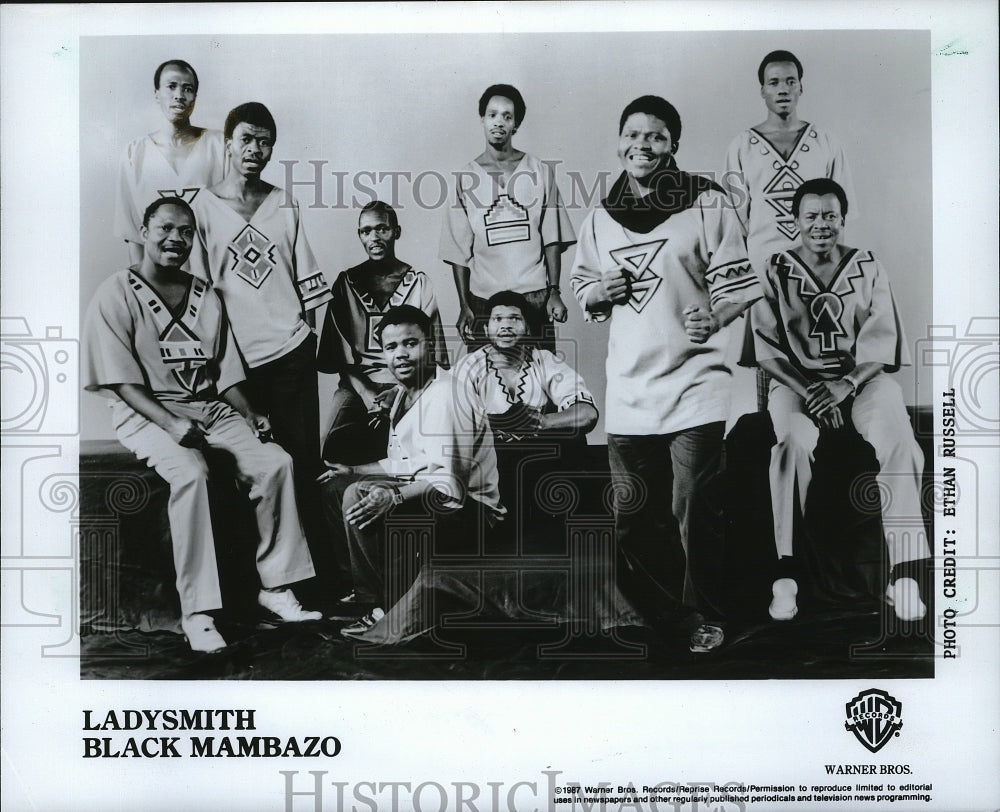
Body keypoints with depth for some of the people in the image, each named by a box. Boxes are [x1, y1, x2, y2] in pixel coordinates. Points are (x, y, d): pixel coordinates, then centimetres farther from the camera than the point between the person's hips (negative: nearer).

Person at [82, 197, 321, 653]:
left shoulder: (206, 299, 15)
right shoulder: (116, 295, -2)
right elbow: (123, 381, -10)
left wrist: (250, 416, -3)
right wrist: (172, 424, -23)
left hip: (211, 410, 5)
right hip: (147, 413, -5)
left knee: (275, 461, -18)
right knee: (190, 473, -34)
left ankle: (276, 586, -9)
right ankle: (197, 612, -30)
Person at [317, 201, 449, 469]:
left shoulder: (418, 282, 10)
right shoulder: (347, 282, 11)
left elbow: (433, 353, 3)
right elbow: (340, 355, 3)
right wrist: (368, 396, -12)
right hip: (358, 384, 1)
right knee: (336, 445, -28)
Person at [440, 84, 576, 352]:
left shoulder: (539, 171, 9)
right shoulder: (466, 177, 8)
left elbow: (552, 239, 6)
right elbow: (459, 251, 6)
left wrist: (554, 292, -2)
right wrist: (464, 305, 0)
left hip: (535, 297, 0)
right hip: (484, 299, 0)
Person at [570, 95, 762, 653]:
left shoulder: (706, 203, -2)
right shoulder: (600, 219, 12)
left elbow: (737, 283, -3)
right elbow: (582, 289, 21)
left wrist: (715, 317, -21)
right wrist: (599, 292, -1)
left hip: (693, 381, -5)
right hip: (628, 387, 5)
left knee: (695, 512, -5)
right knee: (632, 518, 11)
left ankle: (709, 618, 14)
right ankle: (657, 612, 30)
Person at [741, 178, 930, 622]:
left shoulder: (868, 267, 9)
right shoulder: (775, 271, 5)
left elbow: (880, 343, 2)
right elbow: (767, 349, -1)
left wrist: (844, 388, -15)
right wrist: (807, 389, -15)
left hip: (860, 377, 1)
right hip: (796, 379, -1)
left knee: (898, 440, -30)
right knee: (793, 442, -34)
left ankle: (905, 573, -29)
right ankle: (785, 573, -34)